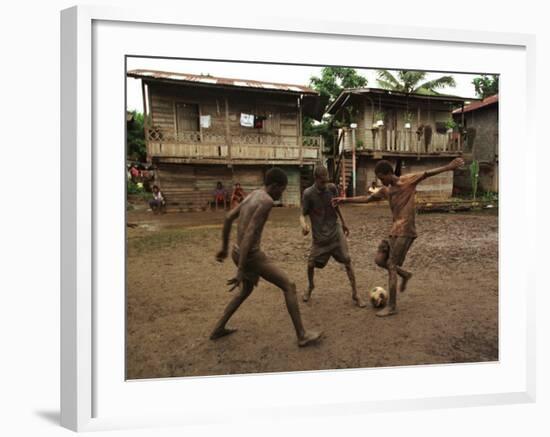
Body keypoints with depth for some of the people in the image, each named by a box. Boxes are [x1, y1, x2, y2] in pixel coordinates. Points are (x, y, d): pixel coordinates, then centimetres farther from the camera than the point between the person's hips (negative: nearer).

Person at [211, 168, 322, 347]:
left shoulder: (252, 195, 11)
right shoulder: (267, 201, -19)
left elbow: (228, 218, 18)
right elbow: (249, 234, -27)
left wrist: (224, 248, 26)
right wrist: (240, 271, -27)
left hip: (238, 253, 9)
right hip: (252, 257, -9)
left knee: (246, 290, 32)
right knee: (289, 286, 3)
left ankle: (218, 329, 36)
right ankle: (302, 335, 10)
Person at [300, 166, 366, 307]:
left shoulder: (332, 188, -5)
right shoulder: (308, 193, -14)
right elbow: (303, 214, -11)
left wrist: (343, 223, 19)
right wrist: (303, 224, -34)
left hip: (336, 232, 2)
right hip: (319, 236, -2)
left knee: (347, 261, -5)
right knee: (311, 263, -1)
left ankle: (355, 294, 6)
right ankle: (310, 287, 31)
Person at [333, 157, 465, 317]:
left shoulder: (408, 180, -8)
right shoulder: (386, 190, 12)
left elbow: (427, 173, -20)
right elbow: (367, 199, 21)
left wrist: (448, 167, -33)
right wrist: (345, 200, 19)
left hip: (405, 232, -8)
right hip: (394, 231, 8)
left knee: (391, 266, -6)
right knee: (379, 259, 7)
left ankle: (392, 306, 3)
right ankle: (405, 274, 30)